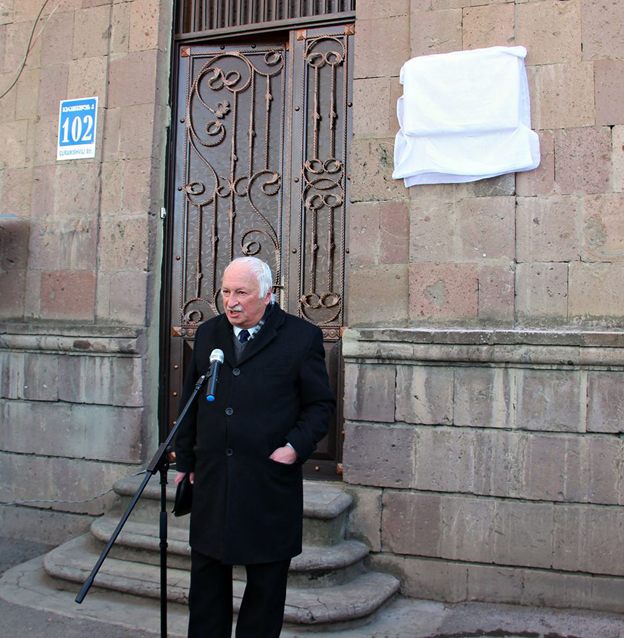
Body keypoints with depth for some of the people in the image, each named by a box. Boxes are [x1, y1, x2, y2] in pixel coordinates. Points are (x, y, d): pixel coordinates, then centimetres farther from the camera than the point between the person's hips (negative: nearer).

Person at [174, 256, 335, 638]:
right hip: (211, 483, 4)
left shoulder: (302, 337, -4)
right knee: (206, 583, 14)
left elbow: (321, 404, 0)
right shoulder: (208, 334, 10)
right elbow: (192, 402, 16)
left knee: (266, 585, 11)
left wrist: (295, 447, -14)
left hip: (269, 487, -3)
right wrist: (185, 461, 14)